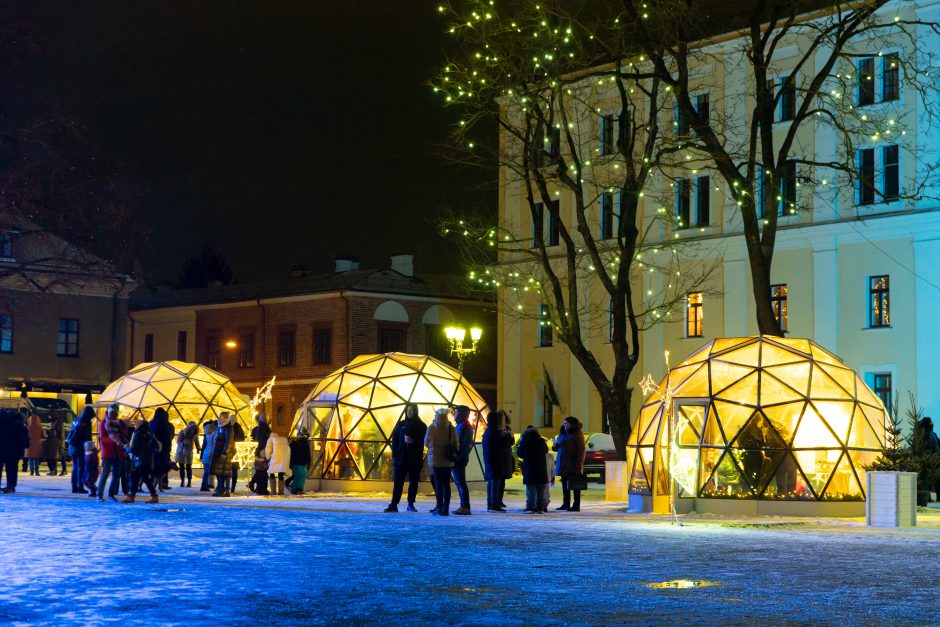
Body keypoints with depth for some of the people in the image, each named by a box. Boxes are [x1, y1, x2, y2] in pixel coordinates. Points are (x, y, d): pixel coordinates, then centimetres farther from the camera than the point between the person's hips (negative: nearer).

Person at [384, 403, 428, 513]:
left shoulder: (421, 426, 5)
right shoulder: (400, 424, 9)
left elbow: (423, 442, 0)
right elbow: (394, 441, 6)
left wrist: (412, 441, -15)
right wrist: (394, 456, -3)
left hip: (415, 458, -1)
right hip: (401, 457, 1)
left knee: (414, 482, 3)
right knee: (398, 482, -4)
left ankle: (411, 504, 12)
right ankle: (393, 505, -8)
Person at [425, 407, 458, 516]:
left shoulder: (431, 428, -8)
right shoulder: (451, 429, -5)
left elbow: (426, 443, 4)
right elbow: (456, 445, 1)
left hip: (435, 459, -2)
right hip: (448, 461, 2)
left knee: (438, 483, 3)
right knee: (446, 484, 7)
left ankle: (439, 508, 0)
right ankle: (446, 508, 5)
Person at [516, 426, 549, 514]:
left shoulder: (525, 441, -5)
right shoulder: (541, 441, 4)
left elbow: (520, 454, 2)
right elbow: (546, 450, 20)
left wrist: (517, 448, 23)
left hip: (529, 468, -3)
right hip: (541, 469, 3)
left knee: (530, 490, -1)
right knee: (540, 490, 7)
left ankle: (530, 508, -6)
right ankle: (540, 508, 6)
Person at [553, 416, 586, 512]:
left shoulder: (577, 435, -8)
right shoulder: (562, 434, 15)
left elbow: (581, 450, -11)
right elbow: (558, 447, 24)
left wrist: (579, 465, -18)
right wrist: (555, 446, -1)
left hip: (573, 464, -8)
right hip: (563, 464, 8)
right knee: (565, 485, 11)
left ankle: (576, 506, -2)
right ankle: (566, 504, 18)